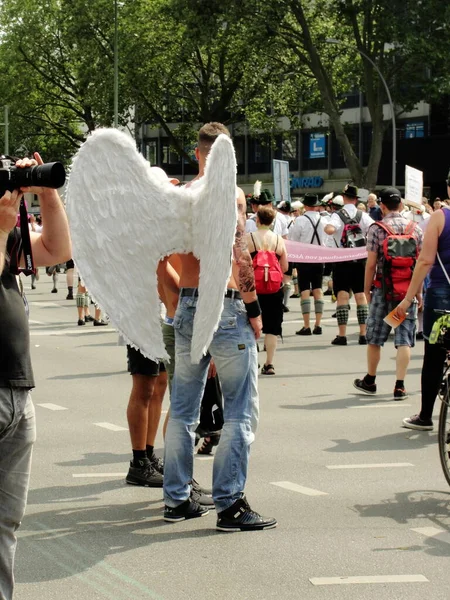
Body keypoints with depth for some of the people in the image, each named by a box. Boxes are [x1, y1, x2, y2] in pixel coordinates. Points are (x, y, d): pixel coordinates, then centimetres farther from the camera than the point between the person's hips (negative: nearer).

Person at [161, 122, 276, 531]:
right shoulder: (230, 193, -9)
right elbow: (239, 254, -17)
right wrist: (254, 308, -11)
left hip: (187, 305, 7)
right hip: (225, 304, -7)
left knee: (183, 409, 13)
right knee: (240, 411, -2)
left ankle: (177, 499, 19)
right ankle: (230, 505, -5)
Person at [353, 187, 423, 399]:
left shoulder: (376, 229, -6)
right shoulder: (415, 229, 3)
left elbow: (371, 263, -8)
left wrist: (367, 288, 3)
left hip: (384, 289, -2)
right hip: (409, 291, 2)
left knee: (374, 337, 13)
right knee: (404, 339, 3)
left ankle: (370, 381, 26)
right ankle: (400, 386, -3)